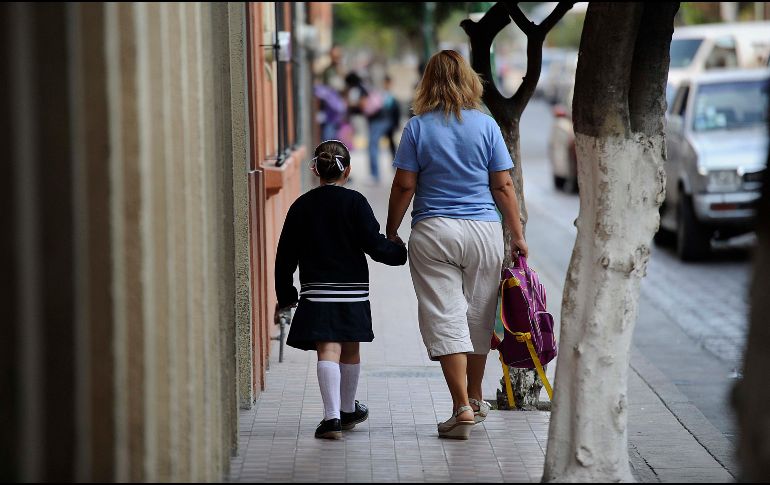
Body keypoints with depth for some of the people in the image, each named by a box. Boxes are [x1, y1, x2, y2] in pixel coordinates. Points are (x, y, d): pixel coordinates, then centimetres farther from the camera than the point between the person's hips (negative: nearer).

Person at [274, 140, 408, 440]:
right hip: (352, 291, 0)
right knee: (350, 351, 16)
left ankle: (332, 415, -24)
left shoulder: (301, 206, 3)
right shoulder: (354, 202, -5)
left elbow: (285, 256, 6)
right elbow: (374, 244, -9)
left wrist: (285, 294, 15)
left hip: (316, 293, 0)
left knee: (328, 350, -8)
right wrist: (399, 251, 10)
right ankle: (348, 410, 34)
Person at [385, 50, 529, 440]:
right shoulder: (486, 125, 0)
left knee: (445, 319, -2)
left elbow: (404, 186, -4)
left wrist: (390, 232, 6)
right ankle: (475, 399, 29)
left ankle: (462, 407, -11)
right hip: (484, 231, 2)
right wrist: (517, 235, 8)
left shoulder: (418, 127, -3)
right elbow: (503, 186, 1)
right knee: (478, 316, 15)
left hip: (433, 232, -2)